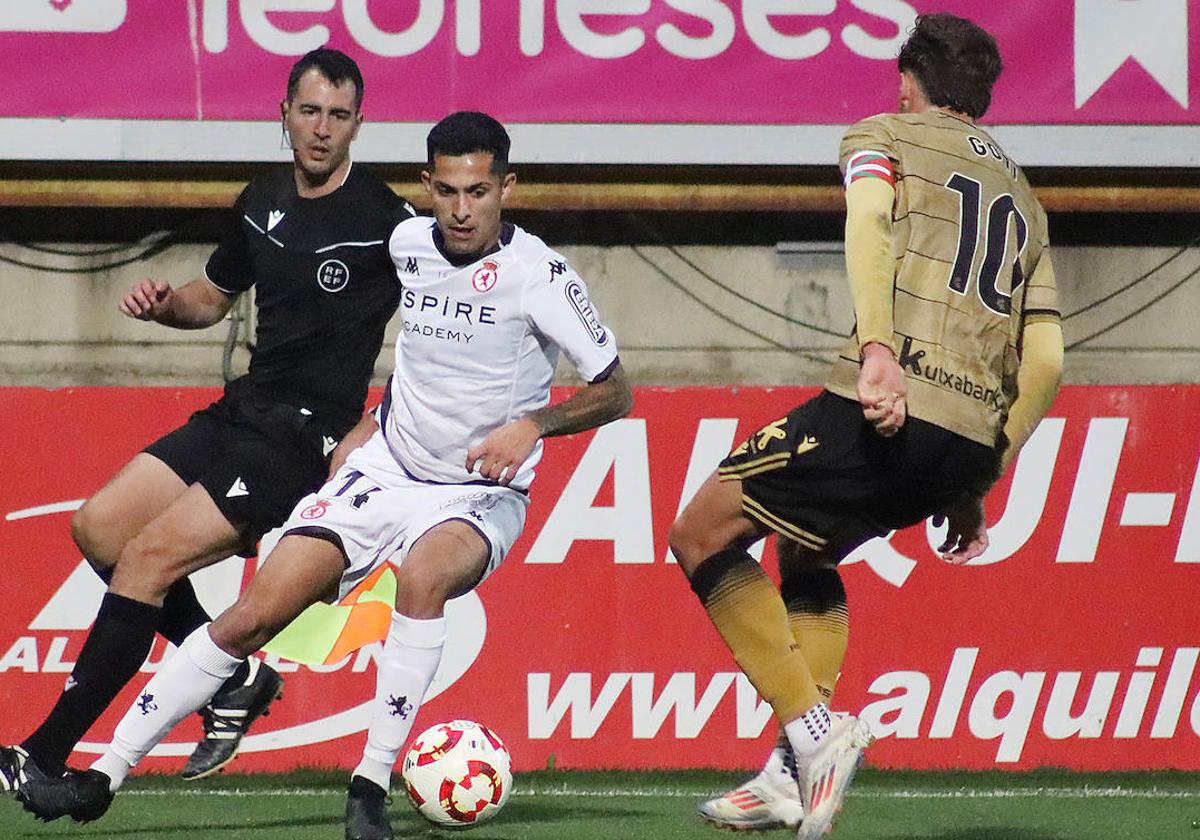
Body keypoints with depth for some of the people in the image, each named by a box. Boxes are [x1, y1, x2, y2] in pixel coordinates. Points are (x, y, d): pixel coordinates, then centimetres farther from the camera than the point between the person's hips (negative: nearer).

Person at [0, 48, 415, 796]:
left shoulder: (386, 221, -12)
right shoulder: (263, 202, 10)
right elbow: (214, 297, 26)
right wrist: (165, 305, 2)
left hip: (308, 437, -8)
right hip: (243, 410, 8)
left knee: (149, 557, -16)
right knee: (99, 526, 1)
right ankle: (233, 679, 10)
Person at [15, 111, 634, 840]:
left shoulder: (539, 275, -15)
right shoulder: (405, 245, 0)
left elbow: (616, 393, -9)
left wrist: (532, 425, -23)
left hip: (480, 496, -4)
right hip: (385, 471, 4)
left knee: (424, 572, -39)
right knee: (254, 616, -8)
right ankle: (106, 775, -1)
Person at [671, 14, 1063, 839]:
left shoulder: (884, 137, 12)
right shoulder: (1025, 199, 28)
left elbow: (869, 219, -13)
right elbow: (1046, 360, 20)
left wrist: (878, 348, -27)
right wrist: (978, 484, 23)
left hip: (890, 407, -7)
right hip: (973, 440, 7)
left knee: (702, 534, 5)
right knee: (806, 558, 28)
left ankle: (813, 731, -8)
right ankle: (797, 774, 13)